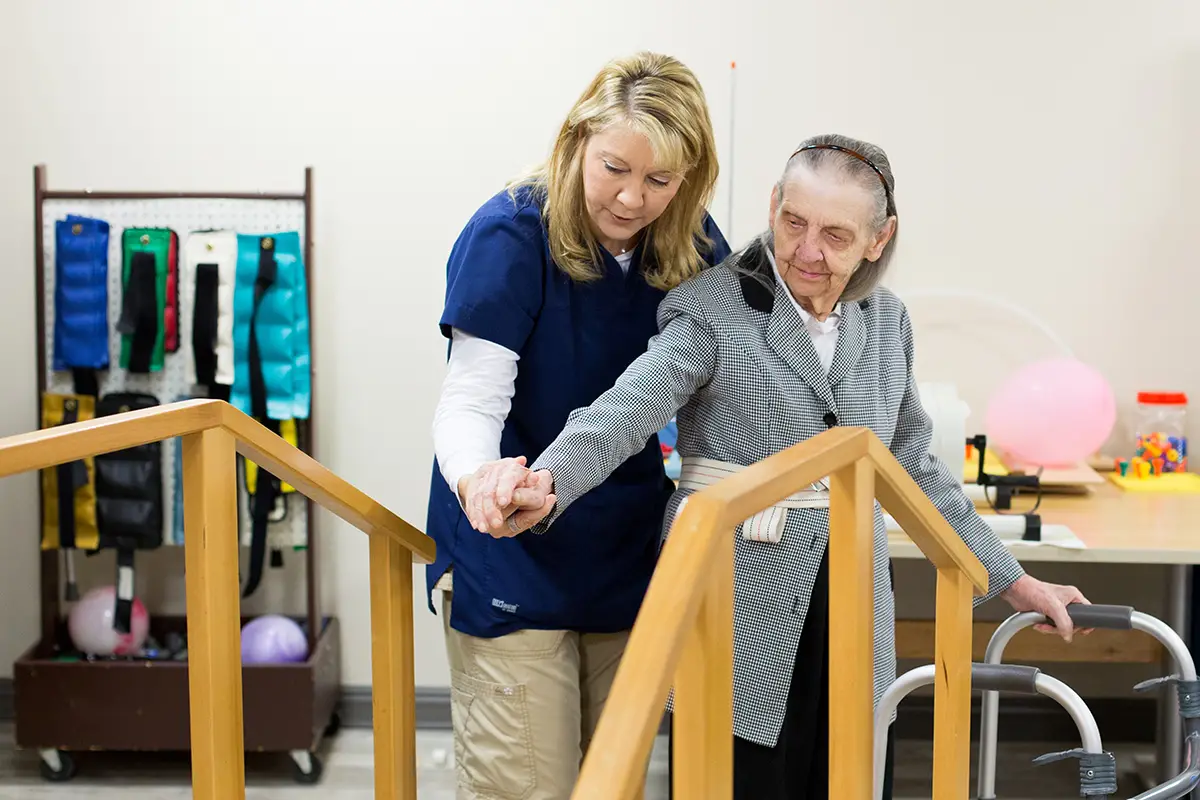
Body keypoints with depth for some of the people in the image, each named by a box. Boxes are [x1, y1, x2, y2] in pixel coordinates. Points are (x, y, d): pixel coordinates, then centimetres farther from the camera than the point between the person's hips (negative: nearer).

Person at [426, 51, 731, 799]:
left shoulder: (692, 246, -1)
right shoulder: (510, 236, -17)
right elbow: (471, 400, -23)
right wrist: (476, 478, -43)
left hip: (629, 560, 5)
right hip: (514, 565, -5)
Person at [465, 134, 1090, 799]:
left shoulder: (885, 320, 10)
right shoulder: (714, 309, -7)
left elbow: (913, 465, 18)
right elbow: (624, 411, -22)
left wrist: (1011, 581, 19)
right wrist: (548, 484, -42)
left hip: (851, 605, 5)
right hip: (739, 611, -5)